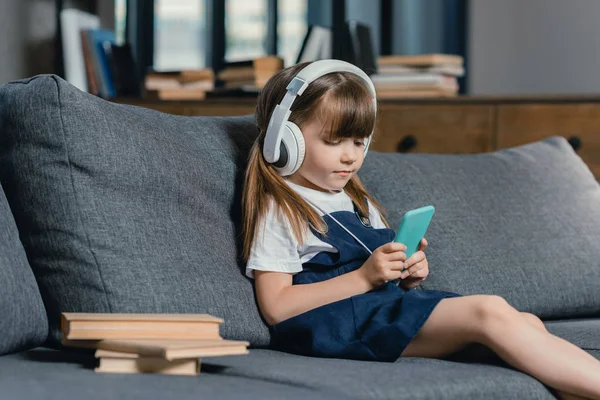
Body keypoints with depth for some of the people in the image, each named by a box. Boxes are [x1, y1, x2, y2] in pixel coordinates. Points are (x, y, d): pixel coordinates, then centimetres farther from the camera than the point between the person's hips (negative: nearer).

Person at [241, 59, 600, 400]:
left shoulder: (359, 204, 26)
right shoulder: (280, 211, 0)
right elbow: (276, 307, -11)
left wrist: (408, 275, 4)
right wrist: (364, 277, -16)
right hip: (340, 325, -9)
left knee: (527, 323, -10)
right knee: (490, 311, -26)